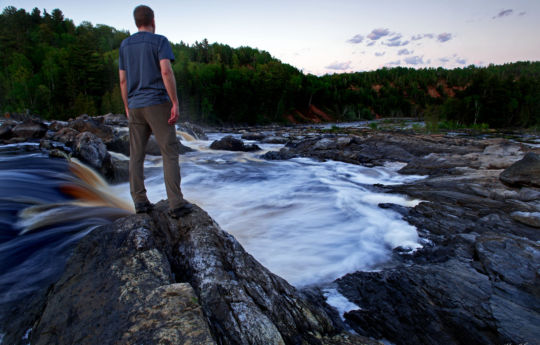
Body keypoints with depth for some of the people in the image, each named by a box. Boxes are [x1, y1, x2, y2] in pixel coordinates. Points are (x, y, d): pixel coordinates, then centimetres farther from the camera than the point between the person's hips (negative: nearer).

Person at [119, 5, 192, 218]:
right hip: (158, 104, -5)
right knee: (170, 153, -5)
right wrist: (175, 103, -15)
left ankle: (140, 201, 5)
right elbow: (166, 72, -15)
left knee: (136, 155, 8)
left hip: (135, 107, 5)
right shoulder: (160, 41, 0)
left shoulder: (125, 45, 15)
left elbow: (123, 81, 12)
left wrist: (128, 110, 18)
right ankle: (176, 204, -10)